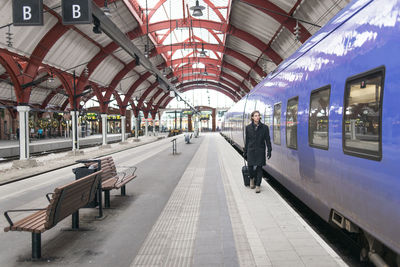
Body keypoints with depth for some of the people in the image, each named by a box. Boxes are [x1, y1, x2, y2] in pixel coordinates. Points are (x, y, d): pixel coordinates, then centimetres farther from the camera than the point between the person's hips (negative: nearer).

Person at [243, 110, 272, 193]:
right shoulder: (248, 127, 3)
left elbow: (267, 140, 1)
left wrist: (269, 151, -5)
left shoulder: (264, 127, 0)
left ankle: (257, 185, 9)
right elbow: (246, 140, 7)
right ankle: (251, 178, 31)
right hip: (251, 150, 1)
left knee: (259, 168, 0)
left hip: (260, 151, -1)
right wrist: (245, 152, 7)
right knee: (251, 167, -1)